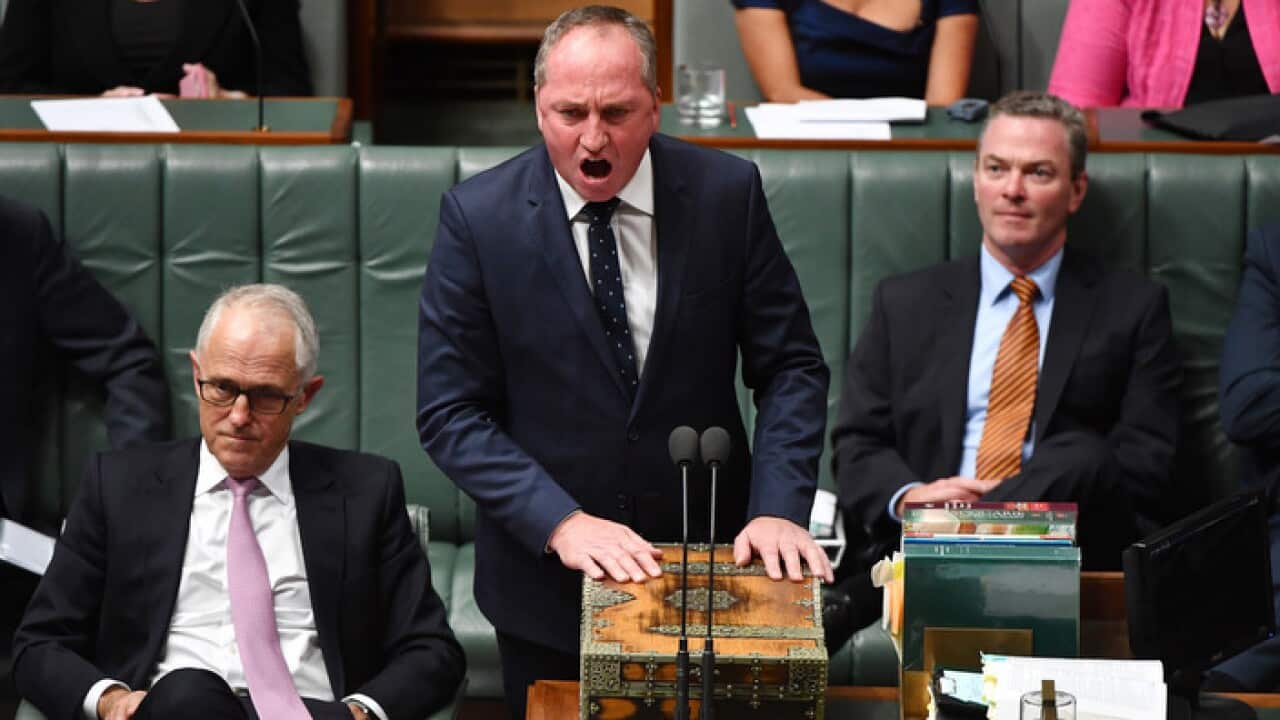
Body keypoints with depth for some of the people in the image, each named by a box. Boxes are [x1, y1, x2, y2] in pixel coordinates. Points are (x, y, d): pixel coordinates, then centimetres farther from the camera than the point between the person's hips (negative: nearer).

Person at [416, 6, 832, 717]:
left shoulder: (727, 192, -8)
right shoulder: (478, 217, -11)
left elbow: (790, 365, -3)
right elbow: (451, 412, -11)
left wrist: (779, 509, -17)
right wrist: (561, 521, -22)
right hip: (548, 579, -1)